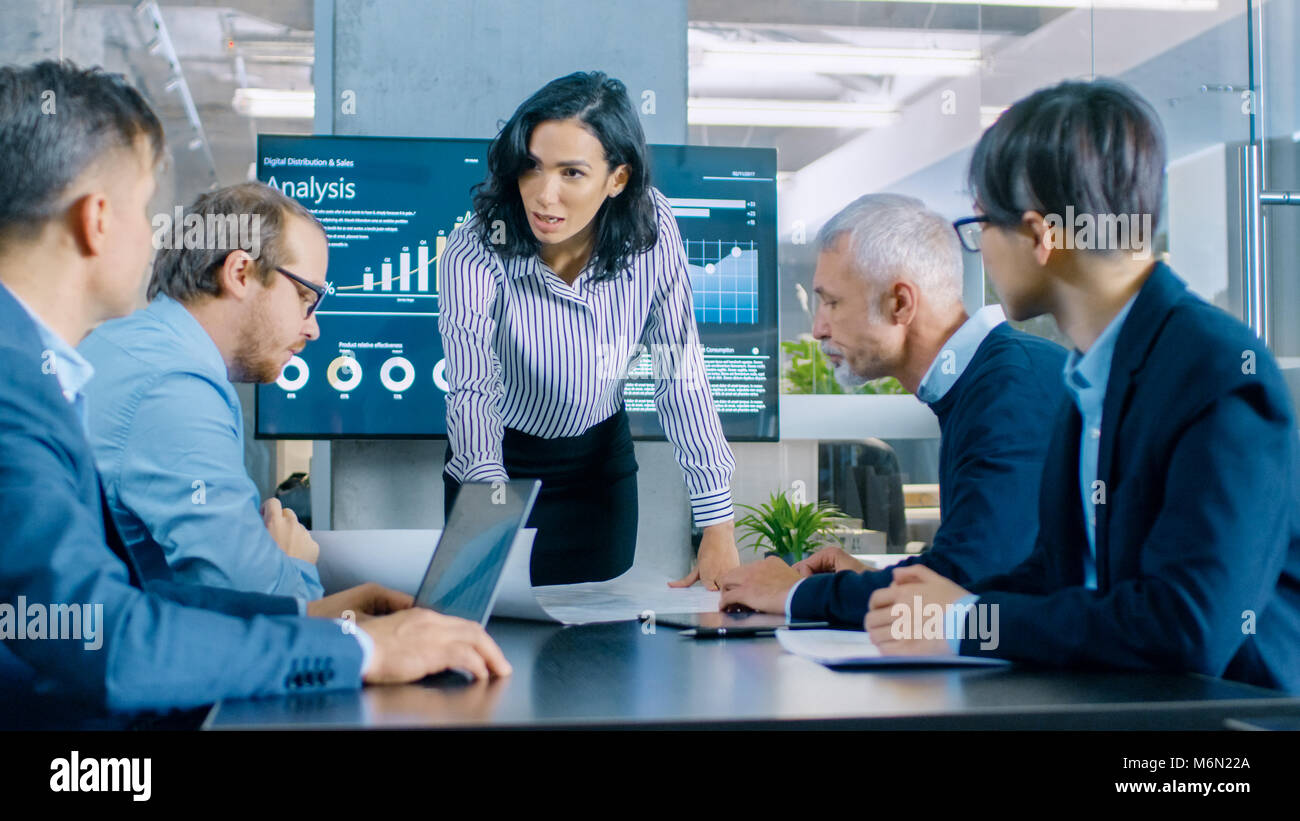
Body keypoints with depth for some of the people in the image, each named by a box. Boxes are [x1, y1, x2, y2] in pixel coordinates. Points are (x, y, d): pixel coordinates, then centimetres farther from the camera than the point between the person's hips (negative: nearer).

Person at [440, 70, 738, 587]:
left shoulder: (651, 229, -21)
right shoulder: (475, 253, -28)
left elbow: (680, 376, -17)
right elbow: (472, 391, -35)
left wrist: (718, 529, -22)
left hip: (602, 460, 3)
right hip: (503, 463, -2)